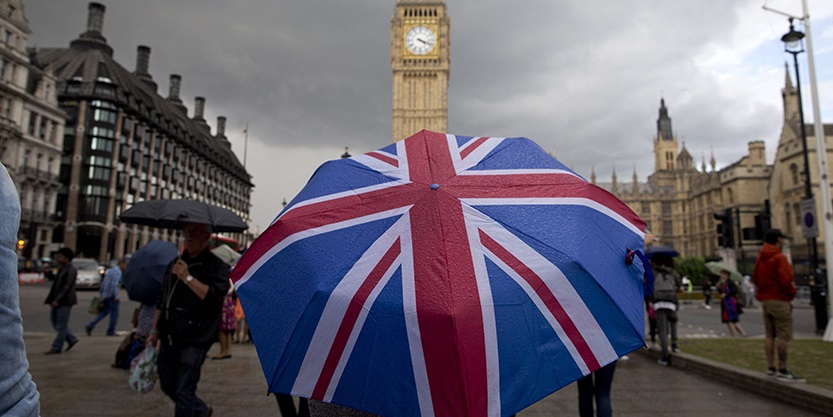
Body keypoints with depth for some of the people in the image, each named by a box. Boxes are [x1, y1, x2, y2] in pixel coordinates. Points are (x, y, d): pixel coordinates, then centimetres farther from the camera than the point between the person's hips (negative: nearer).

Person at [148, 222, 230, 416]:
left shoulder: (216, 265, -7)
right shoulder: (175, 263, 14)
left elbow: (214, 296, -21)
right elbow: (162, 300, 20)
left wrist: (188, 278, -22)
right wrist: (155, 331, 17)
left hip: (195, 339, -7)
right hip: (169, 336, 7)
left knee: (184, 391, -3)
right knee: (168, 386, 16)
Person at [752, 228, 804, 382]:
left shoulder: (760, 258, 12)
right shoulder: (779, 257, -13)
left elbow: (755, 278, 15)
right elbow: (785, 280, -20)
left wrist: (764, 289, 13)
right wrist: (792, 292, -3)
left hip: (765, 299, 8)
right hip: (779, 300, -8)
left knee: (770, 334, 11)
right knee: (784, 335, -6)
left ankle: (770, 368, 15)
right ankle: (782, 370, -6)